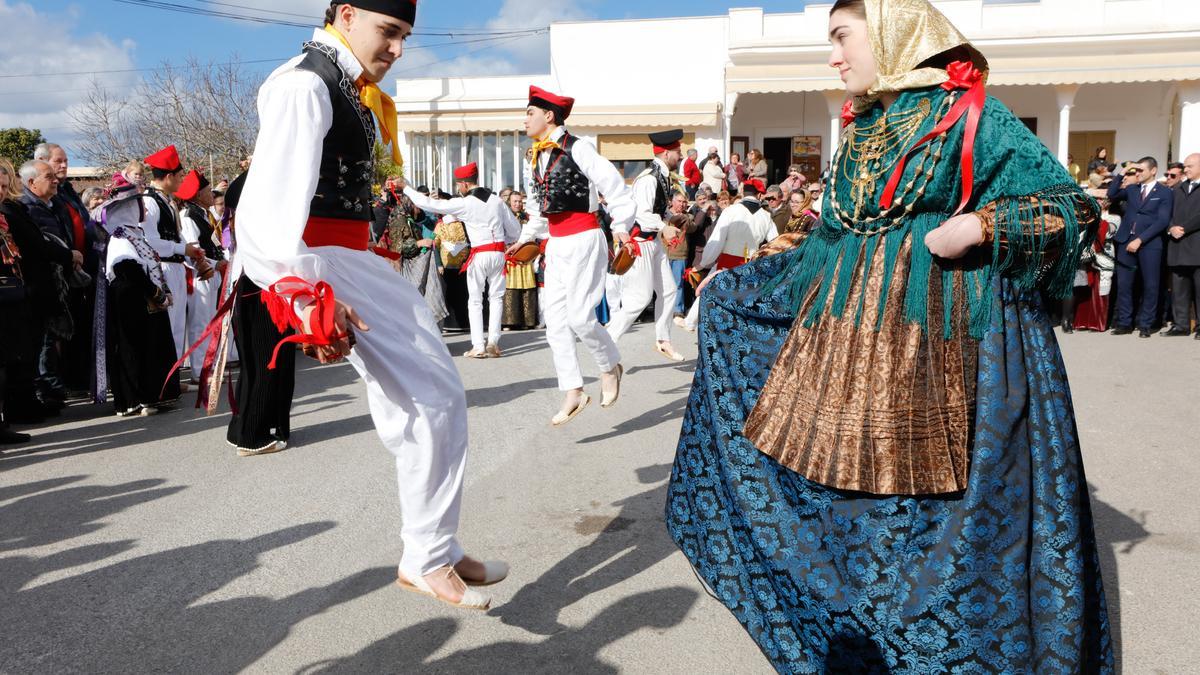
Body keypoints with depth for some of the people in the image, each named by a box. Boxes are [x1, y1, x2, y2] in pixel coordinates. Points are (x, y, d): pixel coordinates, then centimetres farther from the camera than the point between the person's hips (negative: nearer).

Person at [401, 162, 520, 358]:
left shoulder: (463, 204, -7)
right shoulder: (497, 200, 5)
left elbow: (430, 204, -5)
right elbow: (515, 230, 8)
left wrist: (405, 188, 7)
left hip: (479, 254, -4)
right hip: (499, 252, 4)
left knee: (475, 301, 6)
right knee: (496, 297, 10)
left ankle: (478, 347, 1)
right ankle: (493, 343, 3)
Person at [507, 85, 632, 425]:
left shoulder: (577, 148, -9)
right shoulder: (536, 158, 15)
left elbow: (613, 185, -12)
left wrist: (621, 225, -19)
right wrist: (526, 237, 26)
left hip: (583, 240, -8)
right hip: (556, 243, 8)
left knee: (579, 316, -12)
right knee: (555, 320, 3)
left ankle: (610, 366, 16)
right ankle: (573, 393, 8)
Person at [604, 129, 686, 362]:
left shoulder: (664, 177, 9)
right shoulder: (648, 179, -20)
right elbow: (642, 214, -28)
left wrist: (671, 220, 6)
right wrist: (664, 227, -32)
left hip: (654, 241, 10)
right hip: (639, 242, -10)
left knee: (668, 290, 13)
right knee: (641, 297, -8)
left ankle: (663, 341, 24)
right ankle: (608, 339, 3)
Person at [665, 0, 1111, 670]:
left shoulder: (969, 113, -4)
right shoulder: (859, 129, 14)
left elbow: (1070, 205, -5)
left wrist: (979, 226, -20)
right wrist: (737, 282, 21)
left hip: (936, 342, -6)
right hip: (848, 335, 7)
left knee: (928, 485, 0)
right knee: (847, 485, 11)